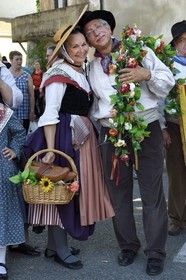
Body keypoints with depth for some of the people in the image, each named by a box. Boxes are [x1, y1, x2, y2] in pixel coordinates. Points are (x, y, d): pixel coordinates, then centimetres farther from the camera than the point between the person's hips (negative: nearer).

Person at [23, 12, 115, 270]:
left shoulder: (82, 72, 16)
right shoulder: (59, 74, -11)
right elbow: (50, 114, -18)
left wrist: (89, 135, 14)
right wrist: (50, 149, -25)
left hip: (83, 137, 9)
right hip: (64, 137, -9)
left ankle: (56, 242, 27)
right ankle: (60, 250, 10)